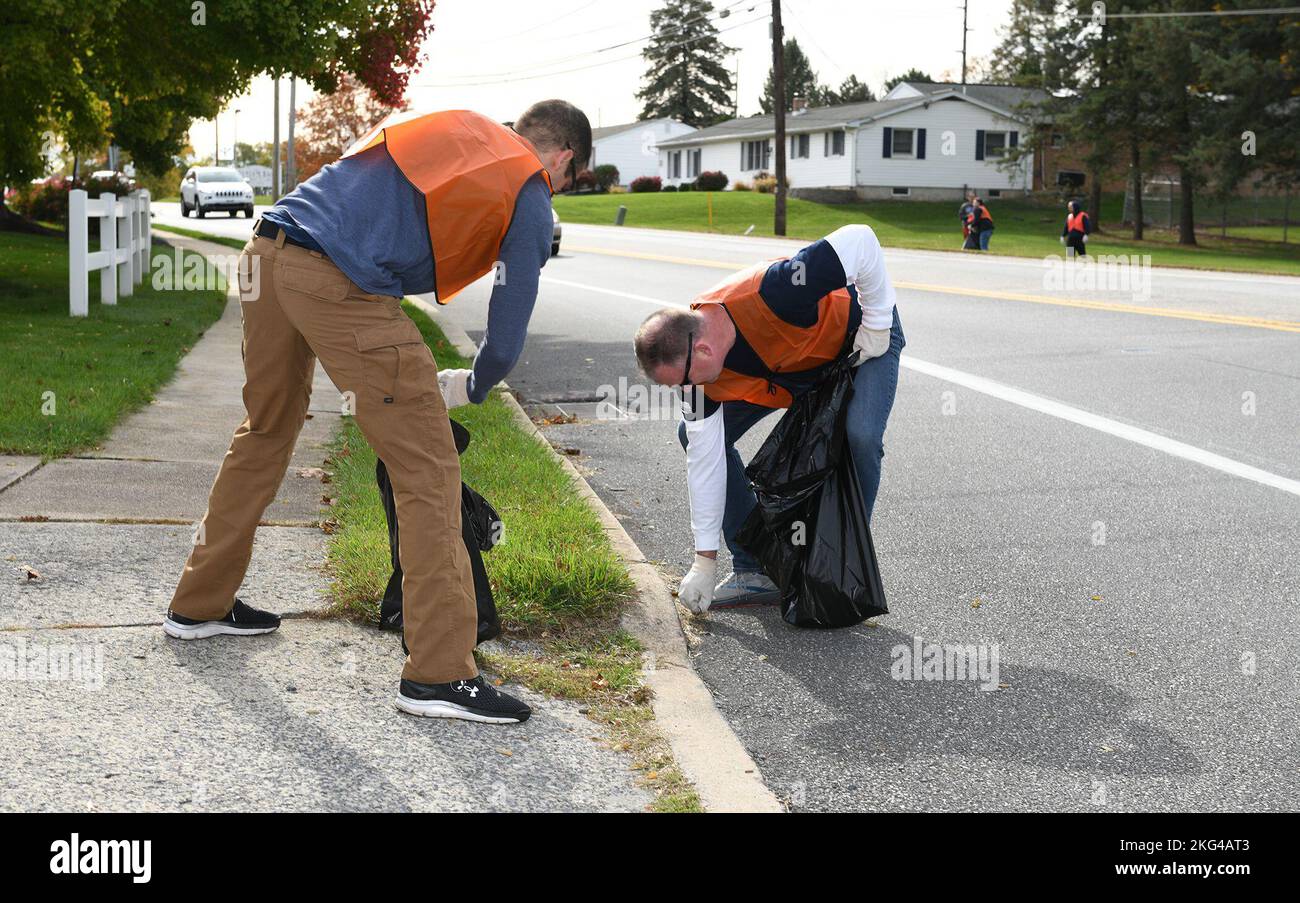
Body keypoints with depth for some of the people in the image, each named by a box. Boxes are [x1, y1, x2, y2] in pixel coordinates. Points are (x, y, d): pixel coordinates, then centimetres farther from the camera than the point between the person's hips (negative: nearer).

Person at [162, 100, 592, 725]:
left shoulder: (453, 128, 28)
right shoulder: (529, 200, 8)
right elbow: (507, 334, 8)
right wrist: (470, 387, 29)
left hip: (266, 252, 8)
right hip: (342, 285, -8)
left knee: (264, 434, 25)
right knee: (427, 469, -2)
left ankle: (199, 605, 39)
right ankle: (439, 673, -2)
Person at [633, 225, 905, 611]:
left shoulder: (768, 295, -45)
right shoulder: (698, 369, -23)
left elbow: (859, 240, -39)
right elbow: (705, 459, -17)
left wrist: (878, 323, -27)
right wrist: (705, 561, -14)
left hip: (861, 335, -5)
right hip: (789, 365, 6)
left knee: (861, 436, -32)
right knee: (696, 435, -5)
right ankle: (754, 572, 2)